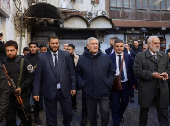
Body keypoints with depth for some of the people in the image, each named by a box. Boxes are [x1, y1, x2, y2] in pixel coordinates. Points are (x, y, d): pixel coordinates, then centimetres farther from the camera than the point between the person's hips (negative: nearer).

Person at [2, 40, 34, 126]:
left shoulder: (23, 61, -3)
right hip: (7, 96, 2)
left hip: (23, 95, -2)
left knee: (26, 119, 11)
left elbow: (31, 76, -6)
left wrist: (21, 88, -14)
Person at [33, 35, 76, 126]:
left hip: (65, 91, 1)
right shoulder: (42, 57, -2)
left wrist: (73, 87, 2)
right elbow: (37, 76, 0)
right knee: (51, 117, 12)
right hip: (49, 91, -1)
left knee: (68, 113, 12)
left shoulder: (66, 55, 1)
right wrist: (36, 92, -2)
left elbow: (72, 72, 4)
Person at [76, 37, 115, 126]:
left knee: (105, 112, -1)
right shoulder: (82, 59, 1)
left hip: (104, 92, 0)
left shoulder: (106, 58, 2)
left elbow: (111, 72, 9)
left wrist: (109, 83, -2)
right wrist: (81, 84, -3)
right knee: (91, 114, 14)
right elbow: (78, 73, 8)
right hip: (89, 92, 1)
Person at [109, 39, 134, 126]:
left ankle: (120, 114, 47)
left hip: (125, 83, 3)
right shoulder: (110, 57, -6)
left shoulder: (128, 56, 2)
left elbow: (131, 70, 5)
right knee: (115, 104, 9)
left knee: (125, 102, 16)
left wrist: (132, 81, 3)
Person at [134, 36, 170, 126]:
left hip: (162, 89, 3)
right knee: (144, 110, 15)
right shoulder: (140, 56, -6)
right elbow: (137, 71, -12)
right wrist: (151, 75, -20)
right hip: (146, 90, -3)